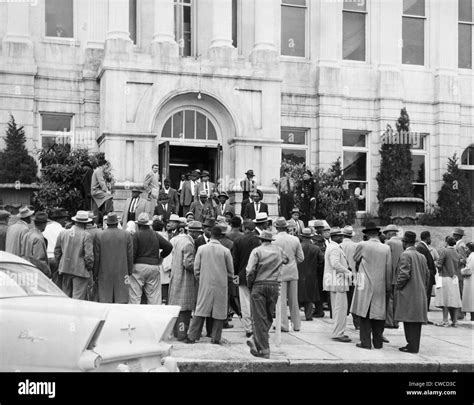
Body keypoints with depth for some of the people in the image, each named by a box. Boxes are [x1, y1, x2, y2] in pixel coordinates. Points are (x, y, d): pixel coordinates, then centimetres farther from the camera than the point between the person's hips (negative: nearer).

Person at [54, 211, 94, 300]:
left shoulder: (63, 233, 5)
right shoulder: (86, 236, -11)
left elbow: (57, 252, 10)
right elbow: (89, 256, -14)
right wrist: (90, 267, 1)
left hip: (65, 269, 5)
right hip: (80, 271, -5)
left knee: (66, 296, 16)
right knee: (78, 298, -1)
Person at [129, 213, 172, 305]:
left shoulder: (136, 235, -4)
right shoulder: (155, 235, 8)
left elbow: (132, 253, -10)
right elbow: (169, 246, 7)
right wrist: (161, 257, 20)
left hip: (138, 266, -4)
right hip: (154, 267, 4)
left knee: (134, 296, 0)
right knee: (154, 296, 7)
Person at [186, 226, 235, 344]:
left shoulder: (201, 249, -2)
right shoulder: (225, 251, -5)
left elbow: (196, 268, 3)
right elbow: (230, 270, 4)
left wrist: (199, 279, 17)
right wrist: (229, 279, 21)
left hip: (205, 284, 1)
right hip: (220, 285, -1)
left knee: (201, 310, 6)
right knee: (219, 311, 7)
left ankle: (192, 336, 6)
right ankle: (215, 338, 9)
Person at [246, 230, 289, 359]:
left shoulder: (257, 251, -5)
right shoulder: (278, 250, 9)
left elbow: (250, 271, -10)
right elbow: (286, 259, 29)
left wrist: (250, 285, 1)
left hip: (259, 285, -3)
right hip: (275, 286, 4)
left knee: (259, 318, 0)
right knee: (269, 317, 16)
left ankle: (264, 349, -1)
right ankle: (255, 340, 11)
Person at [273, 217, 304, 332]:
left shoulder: (274, 240, -10)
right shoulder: (295, 239, 2)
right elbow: (301, 258, 5)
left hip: (280, 272, -4)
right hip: (293, 272, 4)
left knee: (282, 300, 1)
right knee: (294, 300, 12)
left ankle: (284, 325, 0)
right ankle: (296, 324, 18)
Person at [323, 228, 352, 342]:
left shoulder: (332, 247, 18)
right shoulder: (335, 248, -15)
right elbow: (336, 264, -26)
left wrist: (347, 271, 13)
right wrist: (348, 272, -17)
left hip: (335, 281, 11)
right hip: (337, 281, -11)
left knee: (337, 308, 14)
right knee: (341, 307, -9)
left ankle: (338, 332, 20)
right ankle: (338, 333, -8)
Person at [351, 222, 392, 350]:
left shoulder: (362, 245, -8)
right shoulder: (386, 248, 0)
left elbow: (355, 259, 9)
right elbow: (389, 269, 4)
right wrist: (388, 286, 12)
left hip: (365, 285, -2)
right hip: (380, 286, 3)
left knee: (365, 314, 4)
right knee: (378, 313, 10)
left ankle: (366, 342, 3)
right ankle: (378, 342, 14)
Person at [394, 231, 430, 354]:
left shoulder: (405, 255, -11)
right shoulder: (422, 256, 13)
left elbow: (404, 274, -17)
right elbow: (427, 274, 15)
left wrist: (398, 286, -4)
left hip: (408, 293, -8)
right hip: (420, 293, 8)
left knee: (410, 321, -5)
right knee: (417, 319, 10)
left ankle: (412, 346, -5)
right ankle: (414, 345, 15)